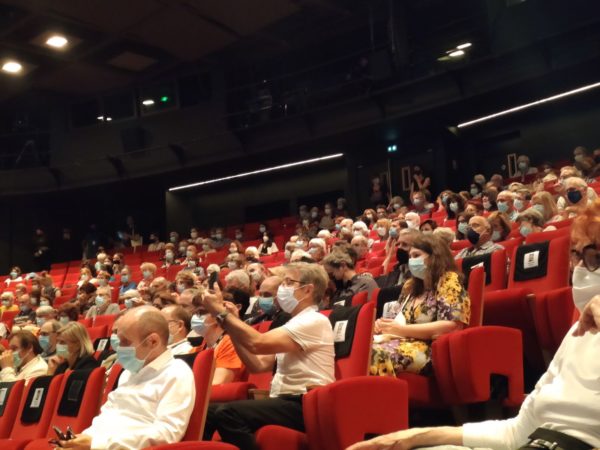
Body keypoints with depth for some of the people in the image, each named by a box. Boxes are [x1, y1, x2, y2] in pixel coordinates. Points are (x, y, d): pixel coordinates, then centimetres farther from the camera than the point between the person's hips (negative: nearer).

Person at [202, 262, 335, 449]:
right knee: (210, 411, -5)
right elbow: (259, 365, 13)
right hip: (286, 401, 9)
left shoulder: (314, 321, -10)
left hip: (304, 406, -9)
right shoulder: (295, 323, 21)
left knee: (228, 413, -29)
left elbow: (258, 343, -22)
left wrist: (221, 313, -13)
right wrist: (233, 327, 4)